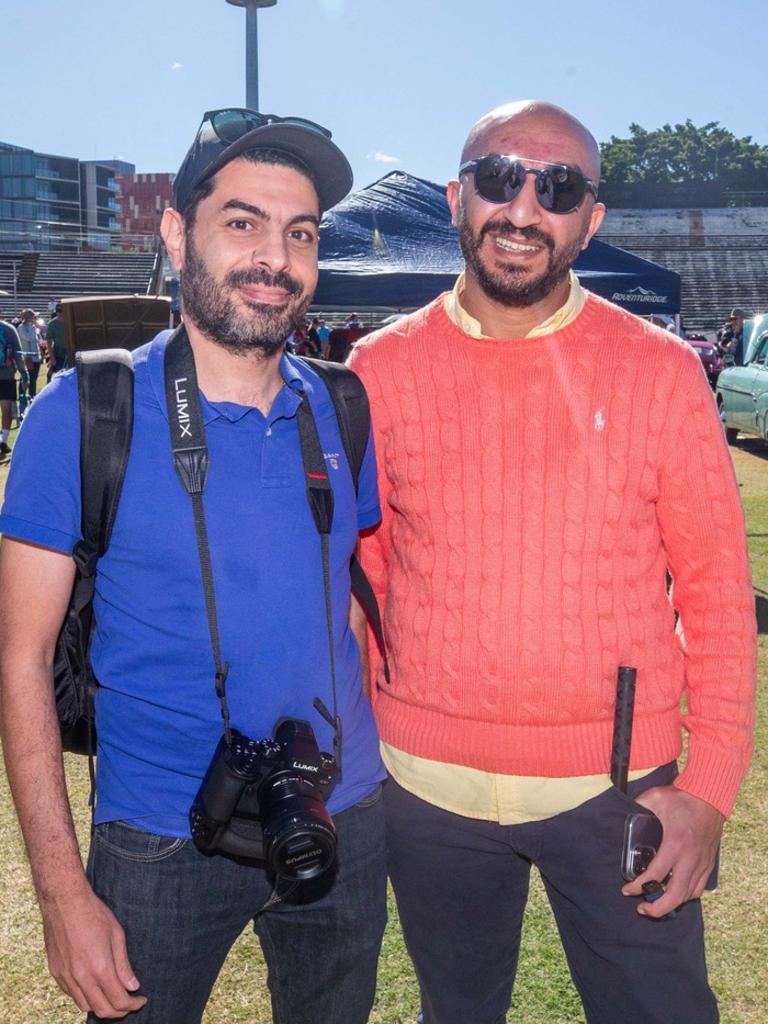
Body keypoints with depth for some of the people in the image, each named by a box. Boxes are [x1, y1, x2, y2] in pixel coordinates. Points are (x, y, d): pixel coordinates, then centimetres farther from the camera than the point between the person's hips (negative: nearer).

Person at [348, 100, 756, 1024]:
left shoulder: (660, 372, -6)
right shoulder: (379, 372, -2)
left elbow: (717, 589, -3)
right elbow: (356, 578, 5)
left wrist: (708, 789, -8)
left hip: (616, 788, -1)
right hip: (427, 788, 2)